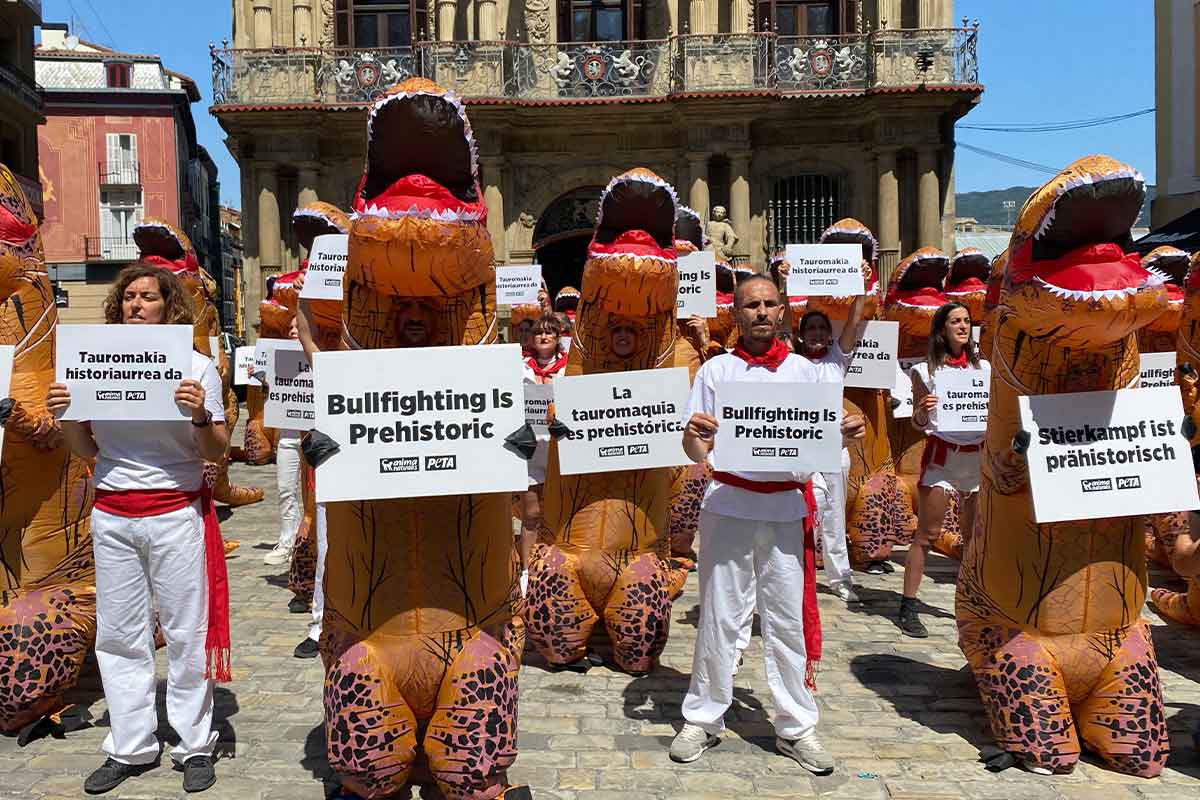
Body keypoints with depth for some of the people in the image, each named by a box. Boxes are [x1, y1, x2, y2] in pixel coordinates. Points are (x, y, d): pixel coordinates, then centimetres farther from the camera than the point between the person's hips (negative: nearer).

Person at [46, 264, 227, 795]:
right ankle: (130, 748, 23)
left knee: (185, 632, 2)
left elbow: (215, 452, -4)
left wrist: (200, 416, -22)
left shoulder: (196, 364, -2)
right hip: (112, 516, 4)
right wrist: (65, 417, -6)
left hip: (176, 515, -3)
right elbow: (86, 449, 12)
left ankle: (195, 746, 16)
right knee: (119, 635, 9)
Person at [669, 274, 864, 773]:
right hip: (728, 503, -1)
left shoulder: (802, 370, 10)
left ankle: (796, 727, 18)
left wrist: (843, 434, -9)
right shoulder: (715, 371, 5)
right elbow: (697, 454, 2)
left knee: (788, 617, 5)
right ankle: (703, 718, 19)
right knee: (719, 615, 4)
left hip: (785, 507, 1)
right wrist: (692, 436, -21)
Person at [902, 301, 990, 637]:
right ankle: (908, 608, -1)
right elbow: (917, 423, 2)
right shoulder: (926, 370, -1)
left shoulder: (983, 366, 10)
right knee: (927, 534, -5)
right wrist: (922, 410, -20)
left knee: (976, 536, 9)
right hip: (942, 454, -4)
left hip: (978, 455, 4)